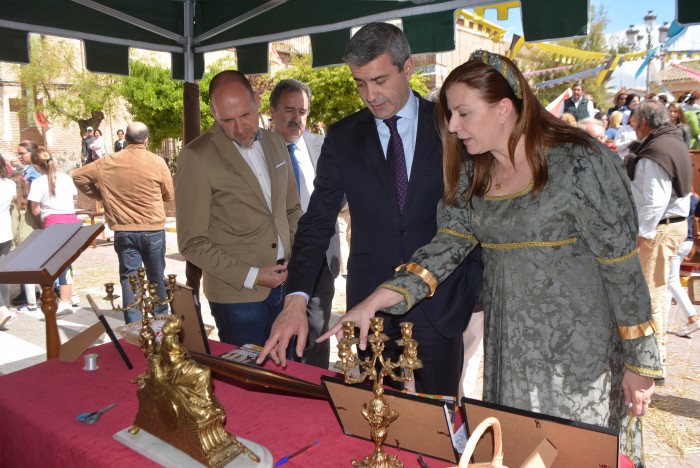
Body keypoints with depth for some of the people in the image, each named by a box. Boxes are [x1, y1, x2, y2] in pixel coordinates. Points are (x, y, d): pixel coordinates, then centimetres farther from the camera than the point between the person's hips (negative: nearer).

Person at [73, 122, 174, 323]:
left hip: (123, 231, 1)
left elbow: (78, 176, 8)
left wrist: (99, 195, 16)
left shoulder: (108, 162, 0)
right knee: (156, 278, 13)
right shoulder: (157, 162, -8)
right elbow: (170, 195, 0)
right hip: (153, 230, -1)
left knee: (129, 278, 6)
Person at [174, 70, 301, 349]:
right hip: (238, 294, -5)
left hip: (283, 282, 5)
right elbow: (193, 244, -11)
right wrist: (251, 277, -14)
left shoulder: (275, 143, 7)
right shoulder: (196, 158, -12)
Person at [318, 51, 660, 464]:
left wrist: (640, 363, -8)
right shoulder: (472, 173, 4)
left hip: (580, 352, -5)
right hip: (507, 348, 6)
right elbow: (447, 245, -2)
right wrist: (374, 301, -14)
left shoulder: (580, 163, -14)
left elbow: (622, 265, -12)